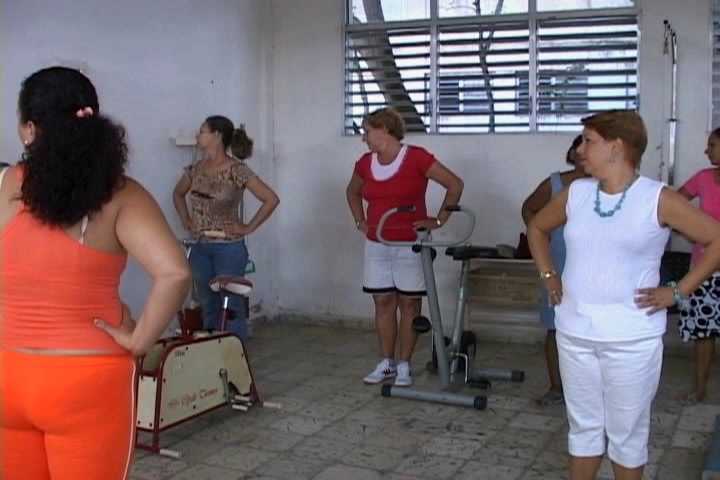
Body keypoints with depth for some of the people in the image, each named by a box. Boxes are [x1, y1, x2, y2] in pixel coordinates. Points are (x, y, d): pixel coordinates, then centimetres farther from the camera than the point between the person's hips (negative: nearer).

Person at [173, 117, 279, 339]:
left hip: (229, 248, -6)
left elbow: (271, 199, -17)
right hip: (200, 248, 6)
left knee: (231, 308, 1)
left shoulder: (237, 171, -13)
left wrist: (249, 227, -13)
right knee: (208, 307, 15)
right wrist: (186, 220, 12)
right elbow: (178, 194, 24)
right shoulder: (196, 170, 5)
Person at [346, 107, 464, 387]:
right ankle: (386, 363, 19)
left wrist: (439, 220, -9)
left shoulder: (416, 158, -12)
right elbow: (352, 192, 24)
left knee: (409, 303, 3)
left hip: (410, 244, -5)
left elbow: (455, 185, -9)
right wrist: (360, 222, 13)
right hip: (376, 244, 5)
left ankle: (404, 366, 12)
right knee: (383, 302, 8)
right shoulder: (365, 164, 4)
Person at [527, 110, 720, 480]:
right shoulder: (575, 194, 4)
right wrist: (549, 276, 11)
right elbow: (537, 229, 22)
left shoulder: (658, 199, -9)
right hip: (574, 332, 4)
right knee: (583, 425, 16)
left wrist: (677, 292, -8)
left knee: (626, 433, 9)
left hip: (631, 338, -4)